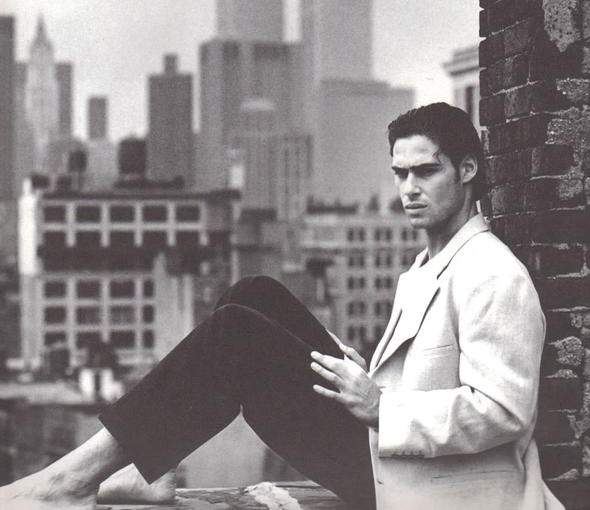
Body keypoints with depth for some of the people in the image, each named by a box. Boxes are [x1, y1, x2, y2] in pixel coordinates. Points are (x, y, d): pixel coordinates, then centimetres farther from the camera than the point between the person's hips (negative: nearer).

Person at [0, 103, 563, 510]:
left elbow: (503, 410, -20)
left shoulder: (492, 275, -12)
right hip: (382, 446, 9)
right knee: (256, 297, 3)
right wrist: (364, 378, 4)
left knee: (235, 336, -16)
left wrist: (381, 408, -22)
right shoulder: (425, 271, 18)